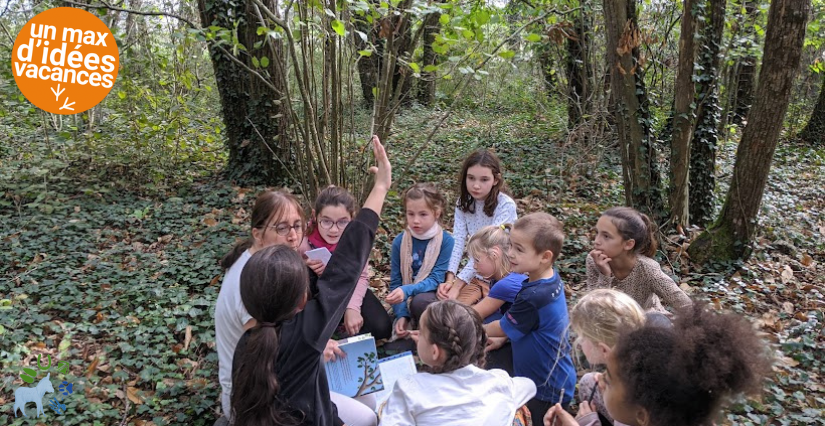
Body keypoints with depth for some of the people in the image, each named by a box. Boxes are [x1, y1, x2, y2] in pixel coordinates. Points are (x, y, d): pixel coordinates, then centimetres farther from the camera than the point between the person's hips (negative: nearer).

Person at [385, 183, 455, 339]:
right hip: (408, 299, 3)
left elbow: (436, 279, -15)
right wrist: (402, 315, -16)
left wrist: (407, 290, -32)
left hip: (433, 295, -3)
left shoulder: (446, 240, -11)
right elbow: (395, 282, -1)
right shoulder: (399, 241, -2)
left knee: (420, 301, -36)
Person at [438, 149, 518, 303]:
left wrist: (457, 285, -30)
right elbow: (458, 242, -12)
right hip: (476, 272, 5)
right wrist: (449, 279, -26)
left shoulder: (505, 205, -19)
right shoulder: (463, 203, -2)